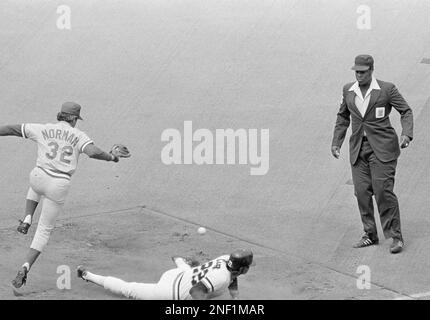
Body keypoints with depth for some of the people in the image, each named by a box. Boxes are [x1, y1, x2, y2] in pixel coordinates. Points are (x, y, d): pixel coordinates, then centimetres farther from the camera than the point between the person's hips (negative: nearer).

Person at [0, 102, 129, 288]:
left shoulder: (43, 130, 4)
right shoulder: (79, 136, -1)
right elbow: (93, 152, -19)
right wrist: (112, 157, -2)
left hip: (39, 178, 2)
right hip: (59, 186, -2)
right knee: (45, 229, 11)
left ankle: (27, 219, 22)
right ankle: (25, 268, -5)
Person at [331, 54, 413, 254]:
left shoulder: (386, 89, -5)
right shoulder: (348, 90, 9)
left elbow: (406, 111, 0)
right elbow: (343, 117, 20)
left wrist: (407, 134, -15)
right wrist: (336, 142, 14)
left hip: (381, 147, -5)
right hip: (358, 147, 5)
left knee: (383, 190, -12)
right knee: (362, 191, 0)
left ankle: (395, 236, -3)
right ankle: (370, 235, 12)